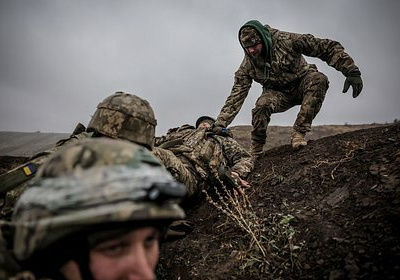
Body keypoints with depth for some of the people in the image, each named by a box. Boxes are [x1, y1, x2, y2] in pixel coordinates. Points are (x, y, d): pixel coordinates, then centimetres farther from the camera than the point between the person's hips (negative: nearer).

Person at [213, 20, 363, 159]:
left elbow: (328, 47, -22)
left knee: (318, 79, -34)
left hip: (302, 84, 0)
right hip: (278, 94, 1)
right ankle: (255, 153, -12)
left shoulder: (286, 40, -23)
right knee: (262, 105, -33)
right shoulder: (248, 65, -14)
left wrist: (352, 71, -28)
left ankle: (299, 132, -29)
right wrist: (219, 124, -23)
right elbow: (236, 96, -15)